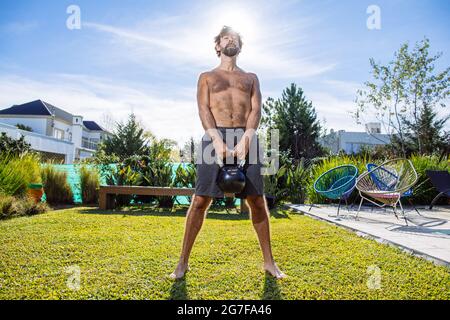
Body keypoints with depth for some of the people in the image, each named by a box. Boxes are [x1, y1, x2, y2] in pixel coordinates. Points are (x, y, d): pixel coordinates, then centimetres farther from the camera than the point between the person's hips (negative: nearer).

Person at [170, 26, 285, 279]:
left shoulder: (251, 78, 23)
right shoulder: (207, 77, 19)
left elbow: (256, 110, 7)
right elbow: (204, 110, 3)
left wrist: (245, 140, -12)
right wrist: (218, 140, -15)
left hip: (246, 137, 2)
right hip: (215, 136, -1)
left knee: (258, 200, 0)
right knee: (201, 200, -5)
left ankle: (269, 262, 13)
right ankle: (183, 262, 7)